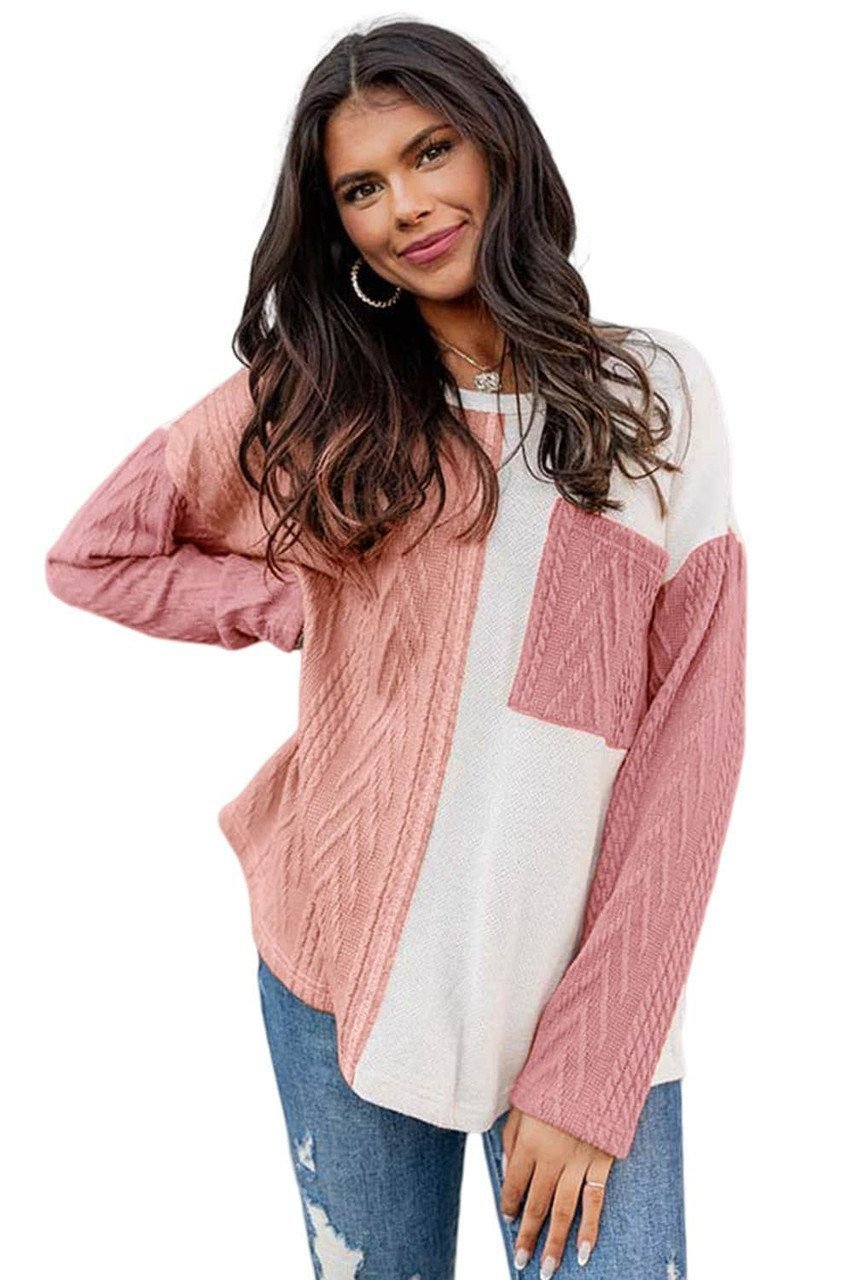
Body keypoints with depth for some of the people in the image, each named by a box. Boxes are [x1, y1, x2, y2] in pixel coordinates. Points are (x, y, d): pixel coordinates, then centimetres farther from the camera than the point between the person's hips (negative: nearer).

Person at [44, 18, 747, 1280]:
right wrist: (315, 608, -4)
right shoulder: (316, 394, 4)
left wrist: (592, 1068, -10)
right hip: (343, 962, 1)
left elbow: (689, 733, -5)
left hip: (587, 986, -1)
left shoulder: (659, 393, -1)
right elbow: (90, 555, 8)